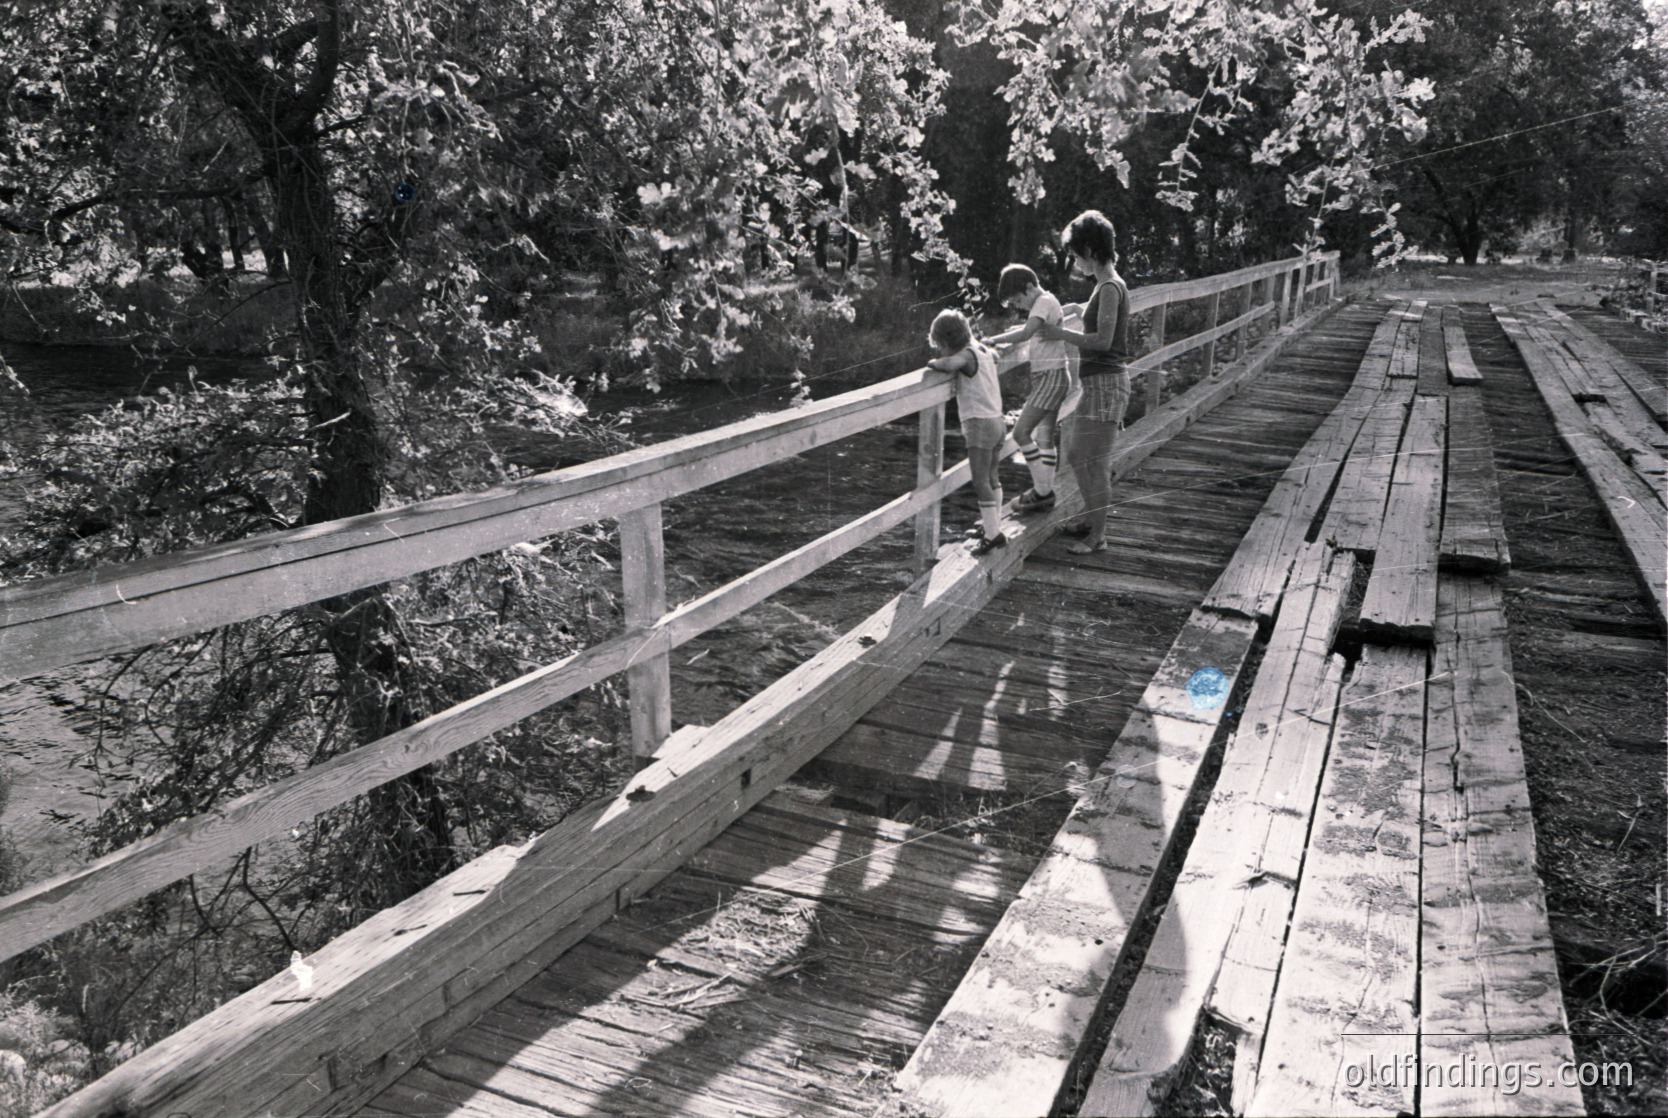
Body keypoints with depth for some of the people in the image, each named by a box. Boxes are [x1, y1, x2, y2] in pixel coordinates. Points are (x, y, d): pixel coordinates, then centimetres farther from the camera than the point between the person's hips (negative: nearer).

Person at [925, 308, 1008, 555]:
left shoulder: (967, 355, -14)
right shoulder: (983, 351, 11)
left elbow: (949, 364, -36)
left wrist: (934, 361, -12)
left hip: (979, 424, -10)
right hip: (997, 421, 10)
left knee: (981, 482, -8)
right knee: (991, 478, 18)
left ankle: (993, 533, -9)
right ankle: (992, 525, 27)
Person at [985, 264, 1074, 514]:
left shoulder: (1044, 302, -15)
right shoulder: (1045, 302, 15)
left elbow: (1026, 334, -31)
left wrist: (994, 340, -27)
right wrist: (1012, 334, 11)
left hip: (1052, 376, -10)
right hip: (1048, 377, 10)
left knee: (1021, 432, -12)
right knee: (1044, 437, 11)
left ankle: (1043, 491, -7)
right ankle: (1045, 493, 15)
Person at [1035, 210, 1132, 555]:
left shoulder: (1110, 288, -16)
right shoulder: (1107, 285, 14)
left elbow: (1103, 339, -23)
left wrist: (1060, 334, -13)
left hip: (1106, 383, -10)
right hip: (1097, 382, 10)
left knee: (1096, 461, -4)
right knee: (1076, 453, 19)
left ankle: (1098, 536, 4)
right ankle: (1091, 520, 31)